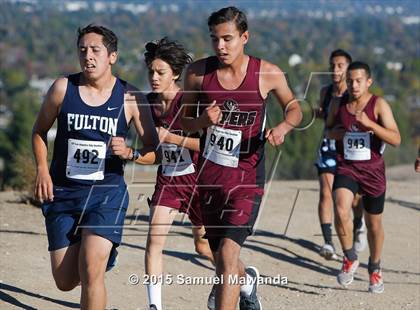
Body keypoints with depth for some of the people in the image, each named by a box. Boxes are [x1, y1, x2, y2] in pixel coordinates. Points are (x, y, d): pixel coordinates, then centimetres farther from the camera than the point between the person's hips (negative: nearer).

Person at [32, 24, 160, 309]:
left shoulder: (130, 98, -4)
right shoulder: (63, 88, -2)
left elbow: (156, 152, 1)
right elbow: (39, 132, 13)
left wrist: (129, 153, -20)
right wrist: (42, 170, -2)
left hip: (107, 193, -2)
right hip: (62, 193, 2)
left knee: (91, 272, -20)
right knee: (65, 282, 4)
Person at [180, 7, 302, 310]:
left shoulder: (267, 74, -7)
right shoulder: (198, 72, -3)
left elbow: (294, 107, 10)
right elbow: (182, 121, 7)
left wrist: (284, 126, -12)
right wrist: (203, 121, -15)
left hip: (247, 177, -3)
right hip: (209, 175, 3)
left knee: (228, 254, -20)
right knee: (223, 260, 17)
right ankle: (247, 280, 52)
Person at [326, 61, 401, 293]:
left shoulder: (379, 105, -11)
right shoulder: (338, 105, 0)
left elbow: (396, 139, -19)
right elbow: (329, 131, 19)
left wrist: (369, 124, -31)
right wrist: (336, 132, -6)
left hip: (373, 171, -1)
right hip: (346, 168, 1)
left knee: (374, 224, 12)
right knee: (341, 210, -25)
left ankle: (375, 268, 36)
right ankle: (350, 259, -4)